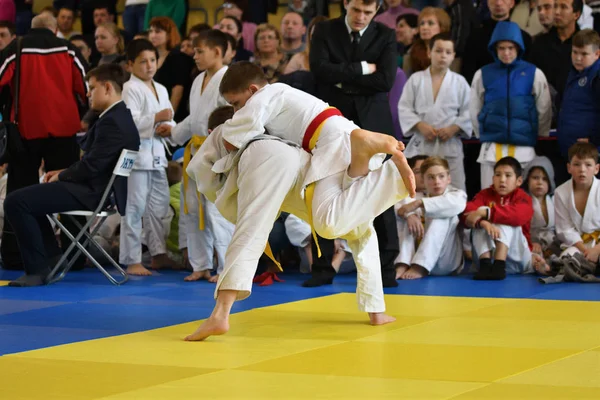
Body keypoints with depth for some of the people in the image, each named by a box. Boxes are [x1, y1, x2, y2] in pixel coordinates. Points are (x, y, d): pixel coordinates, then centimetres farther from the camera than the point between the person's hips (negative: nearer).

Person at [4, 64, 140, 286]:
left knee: (16, 201, -18)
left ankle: (37, 269, -10)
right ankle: (51, 258, 20)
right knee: (27, 197, 27)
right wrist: (64, 172, 8)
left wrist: (61, 176, -7)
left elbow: (91, 166, -23)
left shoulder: (112, 122, -20)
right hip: (98, 187, 11)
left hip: (93, 193, -11)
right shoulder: (121, 116, 13)